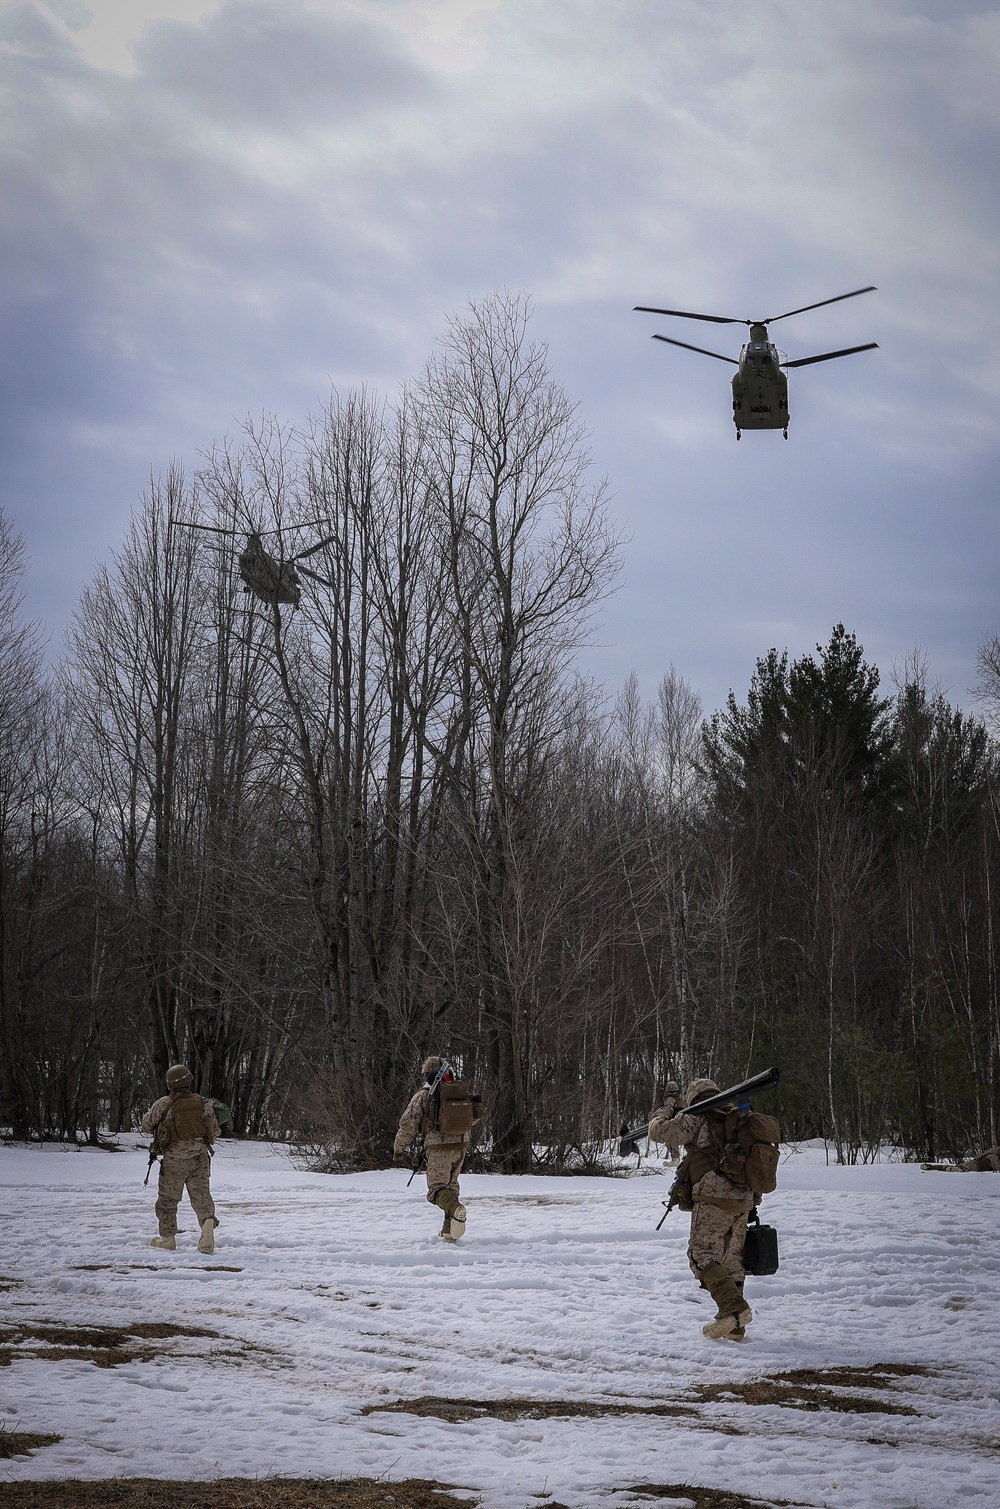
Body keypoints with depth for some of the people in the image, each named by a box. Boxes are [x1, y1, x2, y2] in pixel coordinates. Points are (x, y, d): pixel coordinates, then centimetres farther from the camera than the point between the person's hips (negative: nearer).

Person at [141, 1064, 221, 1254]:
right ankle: (208, 1221, -24)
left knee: (168, 1198, 13)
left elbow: (146, 1125, 8)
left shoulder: (163, 1104, -5)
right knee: (201, 1195, 4)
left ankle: (168, 1238, 22)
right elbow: (215, 1131, 13)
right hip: (200, 1156, 2)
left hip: (174, 1159, -2)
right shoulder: (204, 1103, 4)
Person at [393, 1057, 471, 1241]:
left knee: (437, 1188, -8)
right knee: (451, 1185, 19)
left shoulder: (423, 1095, -3)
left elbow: (408, 1123, -4)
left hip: (438, 1147, -5)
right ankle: (449, 1230, 16)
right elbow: (473, 1117, 19)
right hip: (461, 1146, 5)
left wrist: (399, 1148, 7)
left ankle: (455, 1209, -40)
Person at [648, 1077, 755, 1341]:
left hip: (714, 1198, -7)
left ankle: (733, 1308, -24)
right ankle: (735, 1328, 10)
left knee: (702, 1255, -6)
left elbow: (659, 1131, -6)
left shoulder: (696, 1119, -1)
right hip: (743, 1201, 7)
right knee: (732, 1260, 11)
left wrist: (667, 1109, 12)